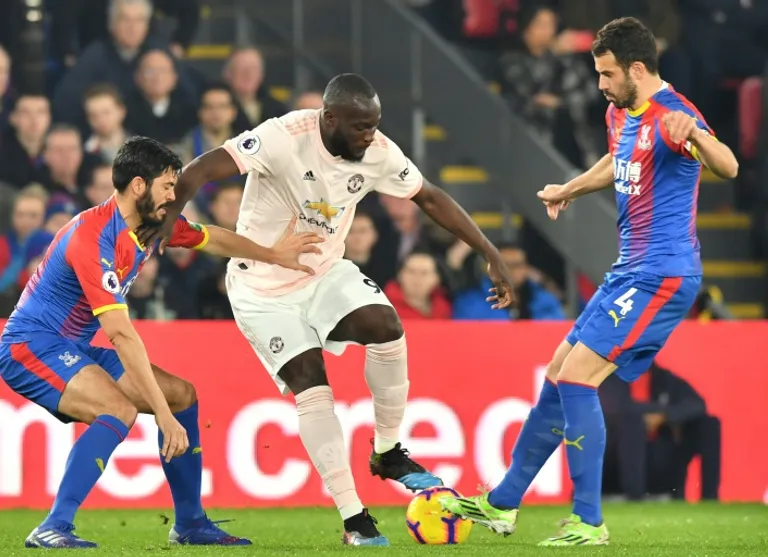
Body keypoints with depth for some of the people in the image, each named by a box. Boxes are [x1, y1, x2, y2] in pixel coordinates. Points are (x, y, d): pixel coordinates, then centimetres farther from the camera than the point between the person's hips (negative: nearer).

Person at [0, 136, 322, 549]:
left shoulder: (152, 223, 1)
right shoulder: (95, 237, -27)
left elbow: (211, 239, 24)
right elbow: (120, 333, -32)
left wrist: (273, 255, 29)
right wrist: (163, 414, -34)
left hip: (71, 348, 10)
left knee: (182, 394, 11)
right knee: (119, 410, -32)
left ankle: (190, 525, 19)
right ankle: (53, 530, -32)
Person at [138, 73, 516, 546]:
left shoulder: (378, 152, -12)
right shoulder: (284, 138, -29)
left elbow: (431, 199, 1)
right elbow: (202, 170, -36)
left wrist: (491, 255, -1)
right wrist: (171, 212, -55)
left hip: (326, 272, 4)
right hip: (264, 287, -4)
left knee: (386, 326, -22)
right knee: (312, 388, -13)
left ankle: (387, 453, 0)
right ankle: (354, 520, -4)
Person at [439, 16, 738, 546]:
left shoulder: (671, 116, -19)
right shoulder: (621, 114, 11)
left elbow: (728, 167, -37)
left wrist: (690, 131, -55)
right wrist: (569, 190, 45)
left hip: (661, 277, -10)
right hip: (631, 272, 10)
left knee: (575, 378, -15)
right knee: (559, 376, 13)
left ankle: (589, 523, -8)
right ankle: (502, 506, 24)